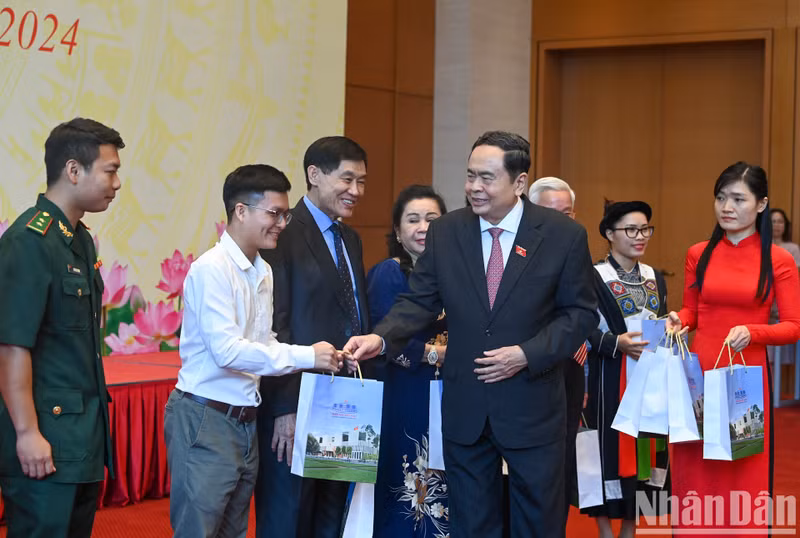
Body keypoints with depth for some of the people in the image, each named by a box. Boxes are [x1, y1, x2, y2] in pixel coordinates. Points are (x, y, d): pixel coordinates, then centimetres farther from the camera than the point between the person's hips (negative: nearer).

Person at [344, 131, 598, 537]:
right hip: (465, 411, 2)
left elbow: (581, 313, -3)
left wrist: (527, 354, -16)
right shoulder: (445, 233, 1)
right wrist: (381, 338, -19)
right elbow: (419, 301, 0)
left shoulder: (564, 235, -7)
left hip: (532, 409, -2)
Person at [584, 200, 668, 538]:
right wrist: (617, 343, -24)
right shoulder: (593, 278, -7)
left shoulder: (655, 278, 13)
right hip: (609, 382, -6)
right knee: (610, 448, -3)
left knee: (644, 447, 7)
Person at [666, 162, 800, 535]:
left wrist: (751, 332, -20)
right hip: (699, 375, 3)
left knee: (743, 477, 6)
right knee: (695, 474, 8)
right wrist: (678, 320, -7)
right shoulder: (698, 255, 5)